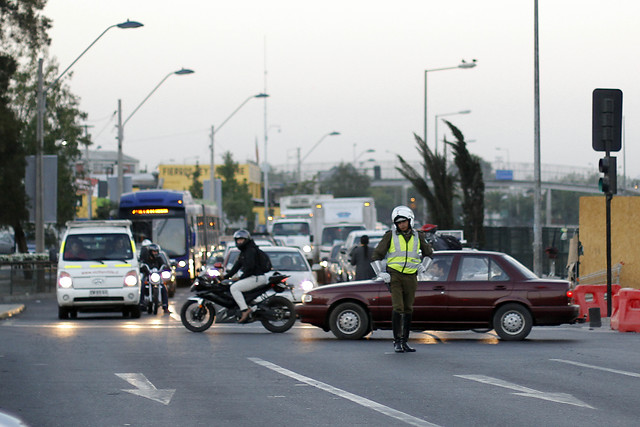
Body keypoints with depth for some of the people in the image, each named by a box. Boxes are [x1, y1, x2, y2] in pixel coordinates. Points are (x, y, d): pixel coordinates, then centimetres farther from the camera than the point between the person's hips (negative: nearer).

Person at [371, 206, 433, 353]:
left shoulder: (418, 236, 8)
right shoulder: (390, 236, 0)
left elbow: (428, 252, 25)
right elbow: (377, 255, 4)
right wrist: (381, 273, -5)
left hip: (411, 277, 3)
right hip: (394, 276, -3)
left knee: (408, 309, 5)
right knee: (398, 308, -13)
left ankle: (404, 342, 12)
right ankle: (397, 341, -10)